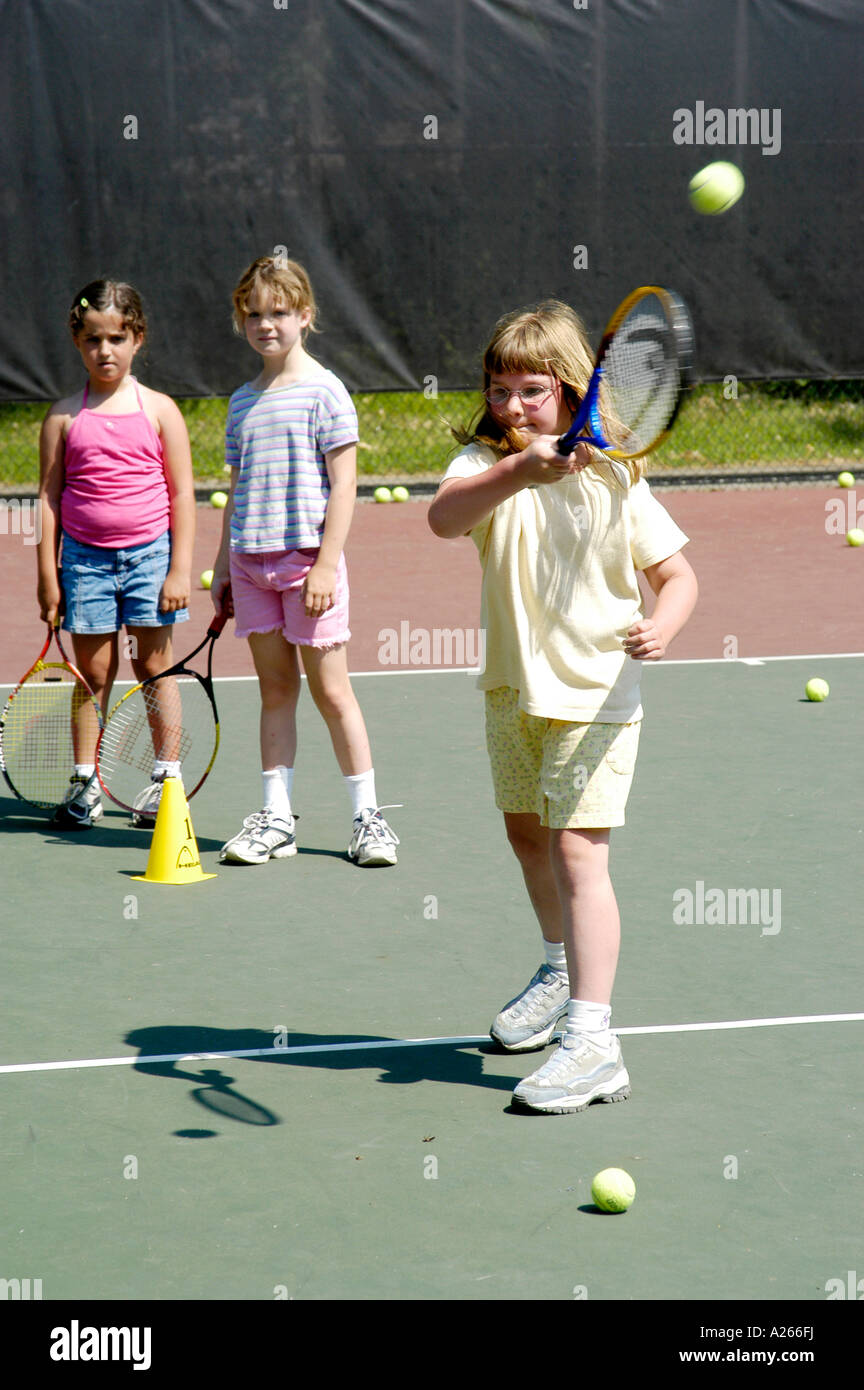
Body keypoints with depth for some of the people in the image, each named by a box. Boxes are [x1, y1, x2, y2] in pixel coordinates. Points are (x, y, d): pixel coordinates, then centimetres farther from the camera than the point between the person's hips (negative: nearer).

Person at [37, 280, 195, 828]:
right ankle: (86, 783, 12)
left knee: (155, 665, 4)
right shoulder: (64, 417, 3)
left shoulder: (159, 410, 1)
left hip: (150, 552, -1)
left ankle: (166, 776, 14)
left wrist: (180, 570, -4)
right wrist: (48, 574, 1)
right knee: (92, 669, 4)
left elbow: (182, 494, 1)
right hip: (84, 555, 1)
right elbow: (50, 497, 5)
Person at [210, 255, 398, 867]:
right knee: (275, 689, 8)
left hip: (307, 560, -5)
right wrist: (223, 564, 14)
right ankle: (276, 817, 12)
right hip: (251, 561, 6)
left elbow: (344, 483, -9)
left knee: (331, 690, -2)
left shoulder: (323, 391, -5)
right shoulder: (243, 401, 14)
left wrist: (326, 563, -15)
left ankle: (368, 816, 7)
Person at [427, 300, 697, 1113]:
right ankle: (561, 969, 47)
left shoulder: (613, 481, -10)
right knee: (526, 832, 21)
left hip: (593, 690, -5)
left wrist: (661, 627, -27)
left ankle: (592, 1042, -17)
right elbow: (443, 518, -30)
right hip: (513, 688, 5)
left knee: (576, 850, -14)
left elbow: (676, 572, -4)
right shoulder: (484, 464, -7)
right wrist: (517, 472, -48)